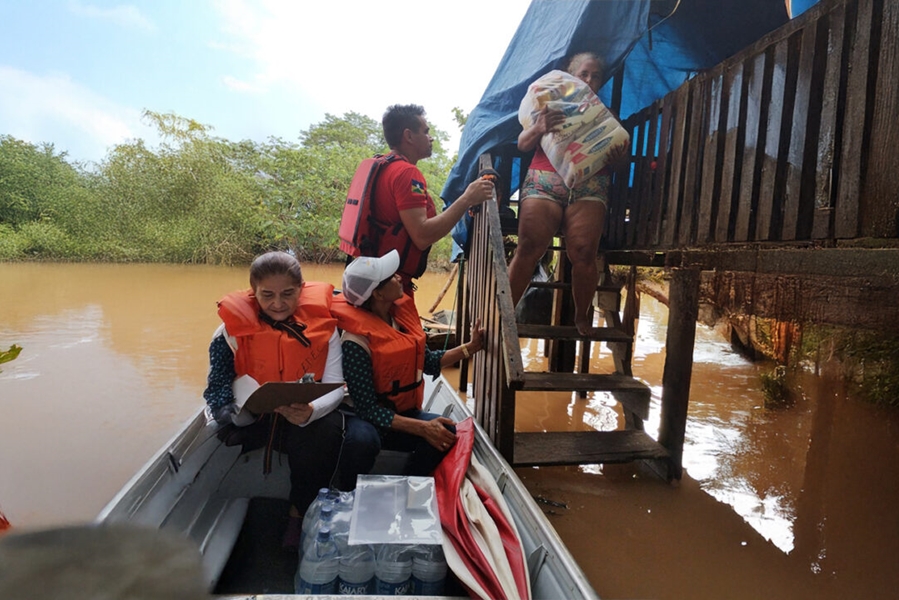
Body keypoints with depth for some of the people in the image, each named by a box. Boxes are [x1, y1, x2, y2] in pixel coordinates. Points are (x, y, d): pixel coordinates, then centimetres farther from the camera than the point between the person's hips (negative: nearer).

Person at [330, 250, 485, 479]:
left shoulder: (401, 313, -3)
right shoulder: (357, 341, -24)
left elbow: (428, 361, 10)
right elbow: (367, 409, -24)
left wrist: (471, 347, 3)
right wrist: (422, 428, -28)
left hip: (405, 413, 6)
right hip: (371, 422, -6)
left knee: (449, 432, -22)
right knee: (362, 438, -39)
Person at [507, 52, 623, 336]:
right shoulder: (550, 106, 20)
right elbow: (522, 144, 10)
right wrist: (538, 128, -12)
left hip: (589, 187, 1)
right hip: (544, 181, -1)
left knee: (584, 252, -19)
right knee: (528, 248, -18)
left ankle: (582, 318, -1)